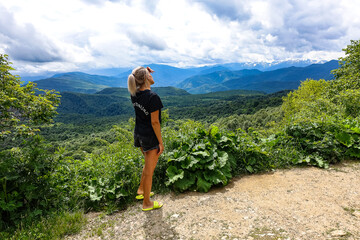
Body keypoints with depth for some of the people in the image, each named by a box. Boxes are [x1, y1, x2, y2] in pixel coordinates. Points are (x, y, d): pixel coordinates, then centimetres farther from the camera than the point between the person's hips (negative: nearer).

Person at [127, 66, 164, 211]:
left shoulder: (135, 94, -1)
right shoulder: (153, 97, -24)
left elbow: (144, 88, 23)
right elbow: (154, 122, -22)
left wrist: (147, 72, 7)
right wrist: (161, 142, -14)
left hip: (138, 134, 8)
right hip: (151, 137, -8)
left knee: (149, 164, 29)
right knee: (149, 171, 7)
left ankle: (141, 191, 42)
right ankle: (147, 204, 23)